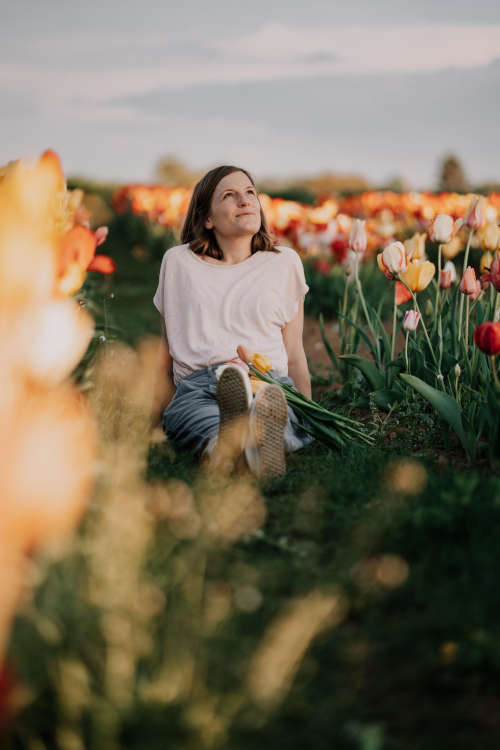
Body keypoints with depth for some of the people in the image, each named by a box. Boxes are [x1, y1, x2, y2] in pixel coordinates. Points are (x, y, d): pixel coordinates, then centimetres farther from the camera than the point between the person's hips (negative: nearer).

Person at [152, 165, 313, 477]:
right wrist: (159, 411, 17)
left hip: (272, 381, 1)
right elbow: (167, 347, 24)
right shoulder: (178, 262, 18)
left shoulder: (285, 262, 19)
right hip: (198, 384, 0)